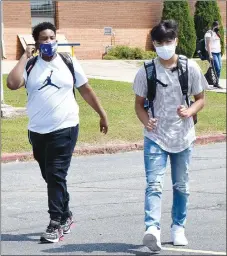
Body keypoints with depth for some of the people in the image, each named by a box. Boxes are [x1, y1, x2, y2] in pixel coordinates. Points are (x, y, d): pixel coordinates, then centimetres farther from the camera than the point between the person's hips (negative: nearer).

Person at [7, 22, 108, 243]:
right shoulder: (30, 66, 0)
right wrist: (25, 57, -12)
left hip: (65, 129, -3)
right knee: (50, 177, 14)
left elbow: (86, 90, 11)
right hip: (38, 132, 3)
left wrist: (102, 114, 13)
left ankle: (55, 224, -7)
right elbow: (12, 84, -19)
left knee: (56, 176, -10)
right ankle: (65, 215, 31)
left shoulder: (69, 63, 2)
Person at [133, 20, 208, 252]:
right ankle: (152, 229, -26)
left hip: (183, 137, 2)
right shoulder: (146, 71, -4)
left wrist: (190, 111, -15)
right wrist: (146, 121, -16)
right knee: (154, 184, -15)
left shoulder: (190, 68, -3)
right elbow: (139, 103, 4)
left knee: (181, 186, 12)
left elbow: (201, 98, 6)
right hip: (155, 138, -1)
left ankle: (178, 228, 26)